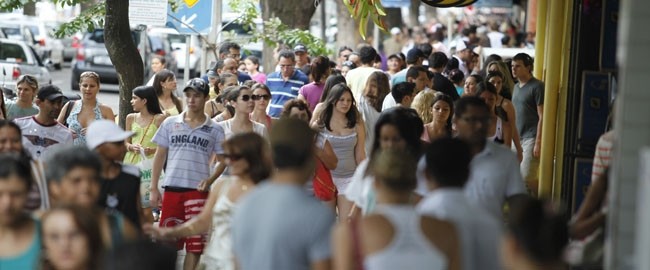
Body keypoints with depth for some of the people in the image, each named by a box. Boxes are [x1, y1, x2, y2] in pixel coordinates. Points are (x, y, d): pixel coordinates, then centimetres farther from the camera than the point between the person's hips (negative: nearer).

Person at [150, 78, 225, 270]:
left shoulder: (215, 130, 4)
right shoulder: (170, 123, 8)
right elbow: (160, 156, 11)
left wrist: (210, 180, -10)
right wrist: (153, 188, 5)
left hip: (198, 191, -1)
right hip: (171, 188, 1)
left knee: (194, 244, 1)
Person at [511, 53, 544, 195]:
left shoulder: (537, 86, -8)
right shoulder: (516, 87, 16)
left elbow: (542, 117, -12)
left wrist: (538, 142, -17)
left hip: (531, 138, -8)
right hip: (517, 138, 8)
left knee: (527, 176, -13)